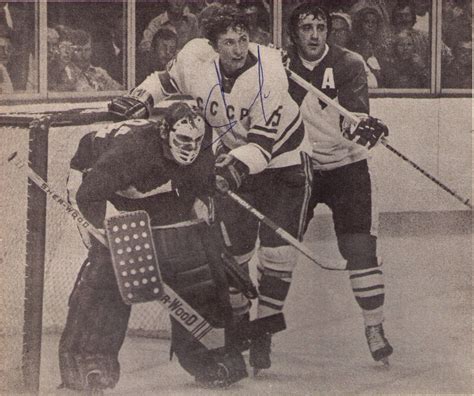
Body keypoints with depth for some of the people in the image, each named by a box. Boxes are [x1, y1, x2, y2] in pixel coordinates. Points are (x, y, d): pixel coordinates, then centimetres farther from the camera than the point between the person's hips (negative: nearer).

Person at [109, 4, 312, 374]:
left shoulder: (269, 71, -28)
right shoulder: (195, 58, -17)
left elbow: (264, 142, -29)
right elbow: (168, 80, 8)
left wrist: (237, 166, -44)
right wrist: (140, 99, -9)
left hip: (283, 159, -3)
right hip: (234, 161, 3)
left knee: (278, 254, -7)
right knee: (231, 252, 0)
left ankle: (264, 333, 7)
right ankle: (237, 322, 24)